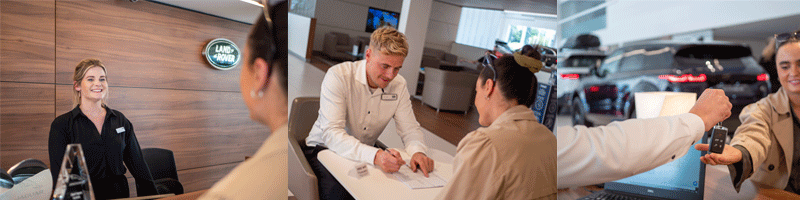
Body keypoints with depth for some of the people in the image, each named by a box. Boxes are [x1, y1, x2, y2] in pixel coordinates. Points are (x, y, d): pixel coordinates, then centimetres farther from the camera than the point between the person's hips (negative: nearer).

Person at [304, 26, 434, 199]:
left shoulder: (398, 85, -5)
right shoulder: (338, 76, -22)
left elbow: (410, 129, 1)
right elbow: (331, 133, -31)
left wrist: (418, 151, -25)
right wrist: (375, 156, -47)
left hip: (365, 155, 5)